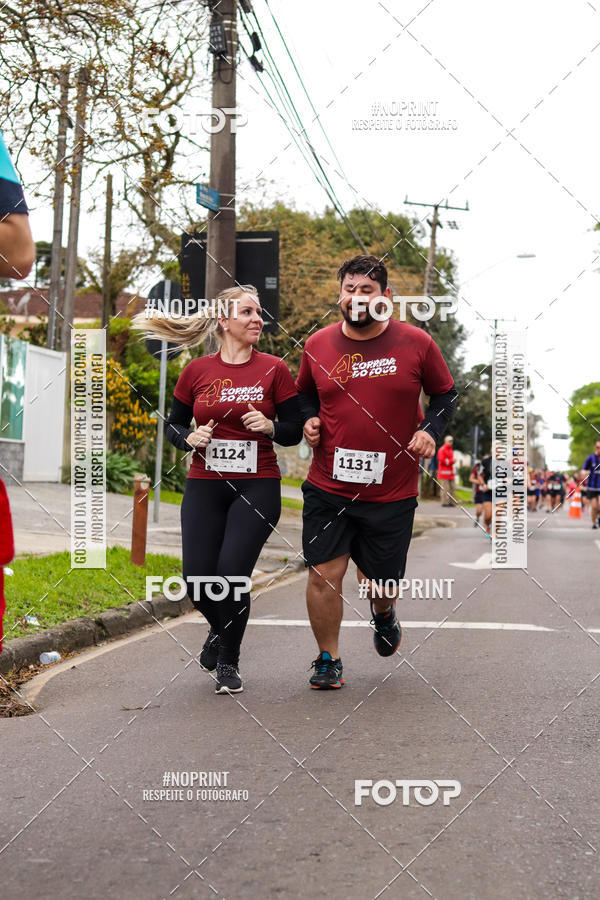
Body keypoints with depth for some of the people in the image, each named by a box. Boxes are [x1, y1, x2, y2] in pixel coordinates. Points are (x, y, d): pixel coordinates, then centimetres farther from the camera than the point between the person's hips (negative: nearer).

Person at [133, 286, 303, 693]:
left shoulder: (274, 369, 0)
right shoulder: (197, 371, 3)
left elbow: (294, 432, 3)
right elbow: (173, 424, 13)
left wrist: (270, 427, -17)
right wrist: (189, 438, -8)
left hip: (257, 486, -2)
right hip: (205, 486, 2)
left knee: (232, 574, -12)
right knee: (197, 580, -2)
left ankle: (229, 659, 14)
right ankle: (220, 630, 34)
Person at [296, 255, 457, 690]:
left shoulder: (416, 343, -4)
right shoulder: (318, 345, 1)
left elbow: (446, 393, 9)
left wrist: (431, 431, -7)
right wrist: (309, 420, 1)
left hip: (392, 491, -1)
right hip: (328, 488, 1)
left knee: (380, 583, 9)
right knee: (324, 574, -4)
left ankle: (383, 613, 48)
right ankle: (328, 660, 17)